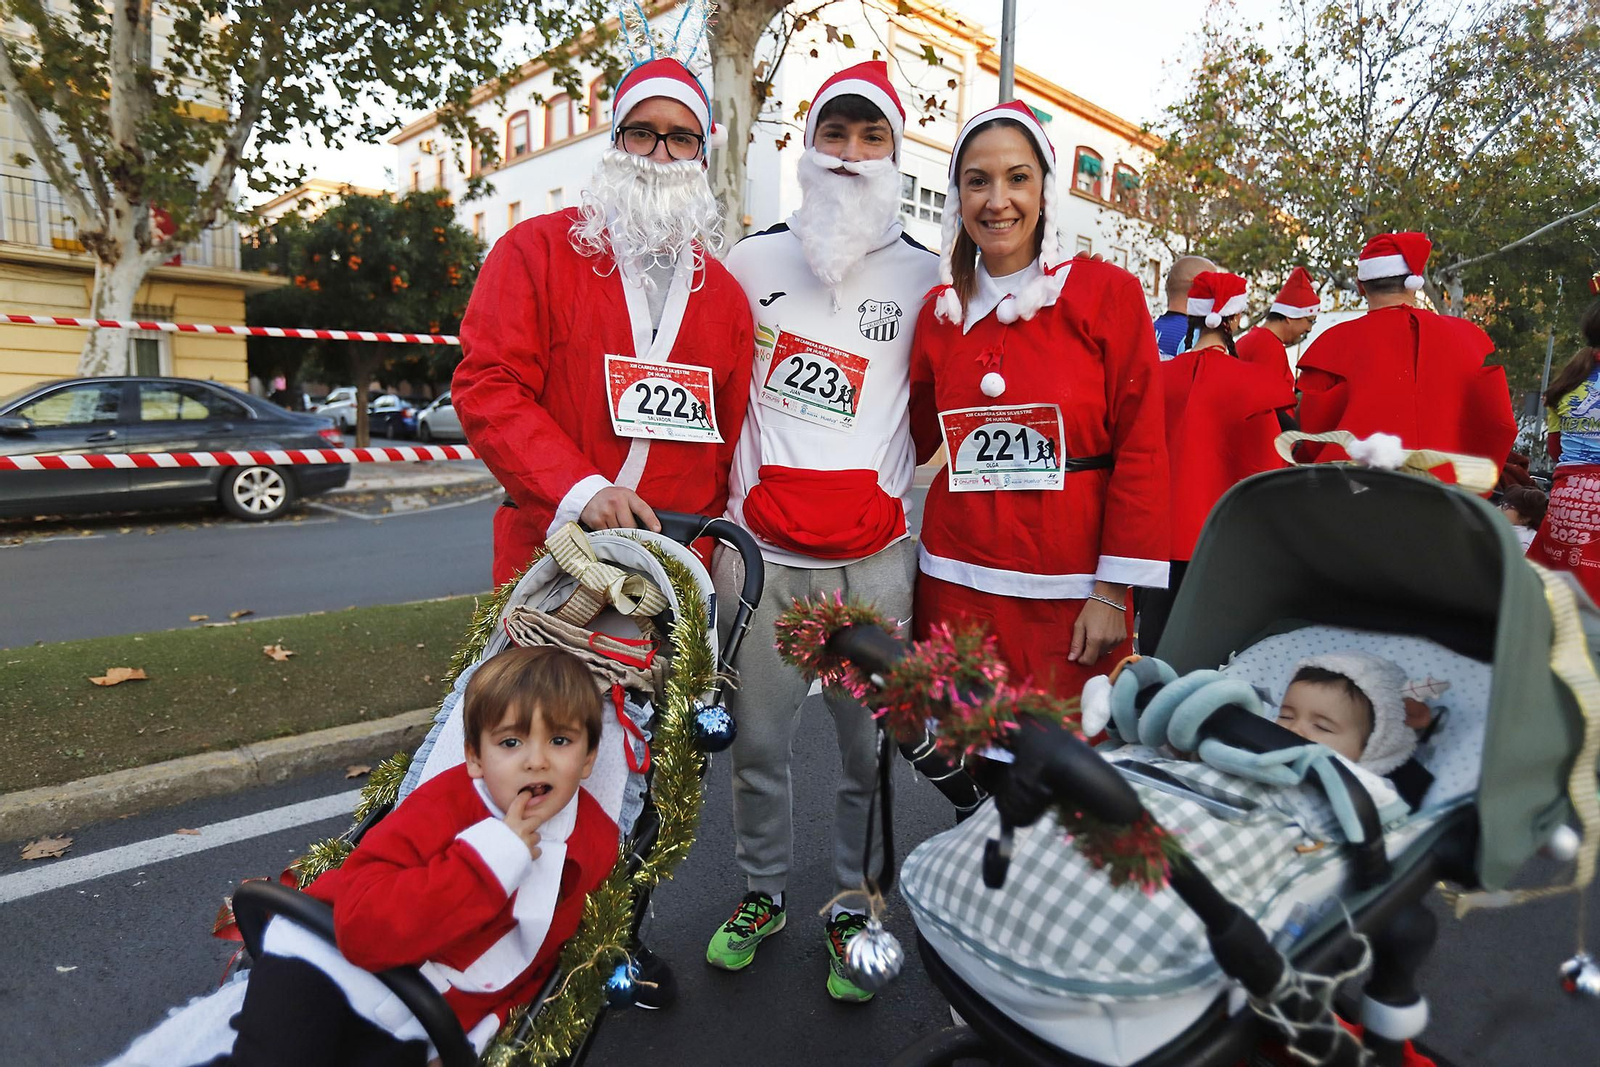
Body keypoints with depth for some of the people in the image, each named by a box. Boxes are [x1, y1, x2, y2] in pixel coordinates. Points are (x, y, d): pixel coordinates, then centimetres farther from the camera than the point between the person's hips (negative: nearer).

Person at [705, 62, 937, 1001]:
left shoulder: (926, 278, 6)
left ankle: (853, 906, 28)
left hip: (873, 555, -1)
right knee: (758, 739, 9)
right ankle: (763, 893, 32)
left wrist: (887, 479, 4)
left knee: (869, 746, 5)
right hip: (760, 547, 1)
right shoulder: (751, 262, 10)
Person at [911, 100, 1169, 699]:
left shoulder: (1107, 293, -3)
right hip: (958, 583, 3)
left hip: (1071, 595, -2)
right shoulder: (940, 311, 6)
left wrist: (1113, 592, -9)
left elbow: (1141, 451, -5)